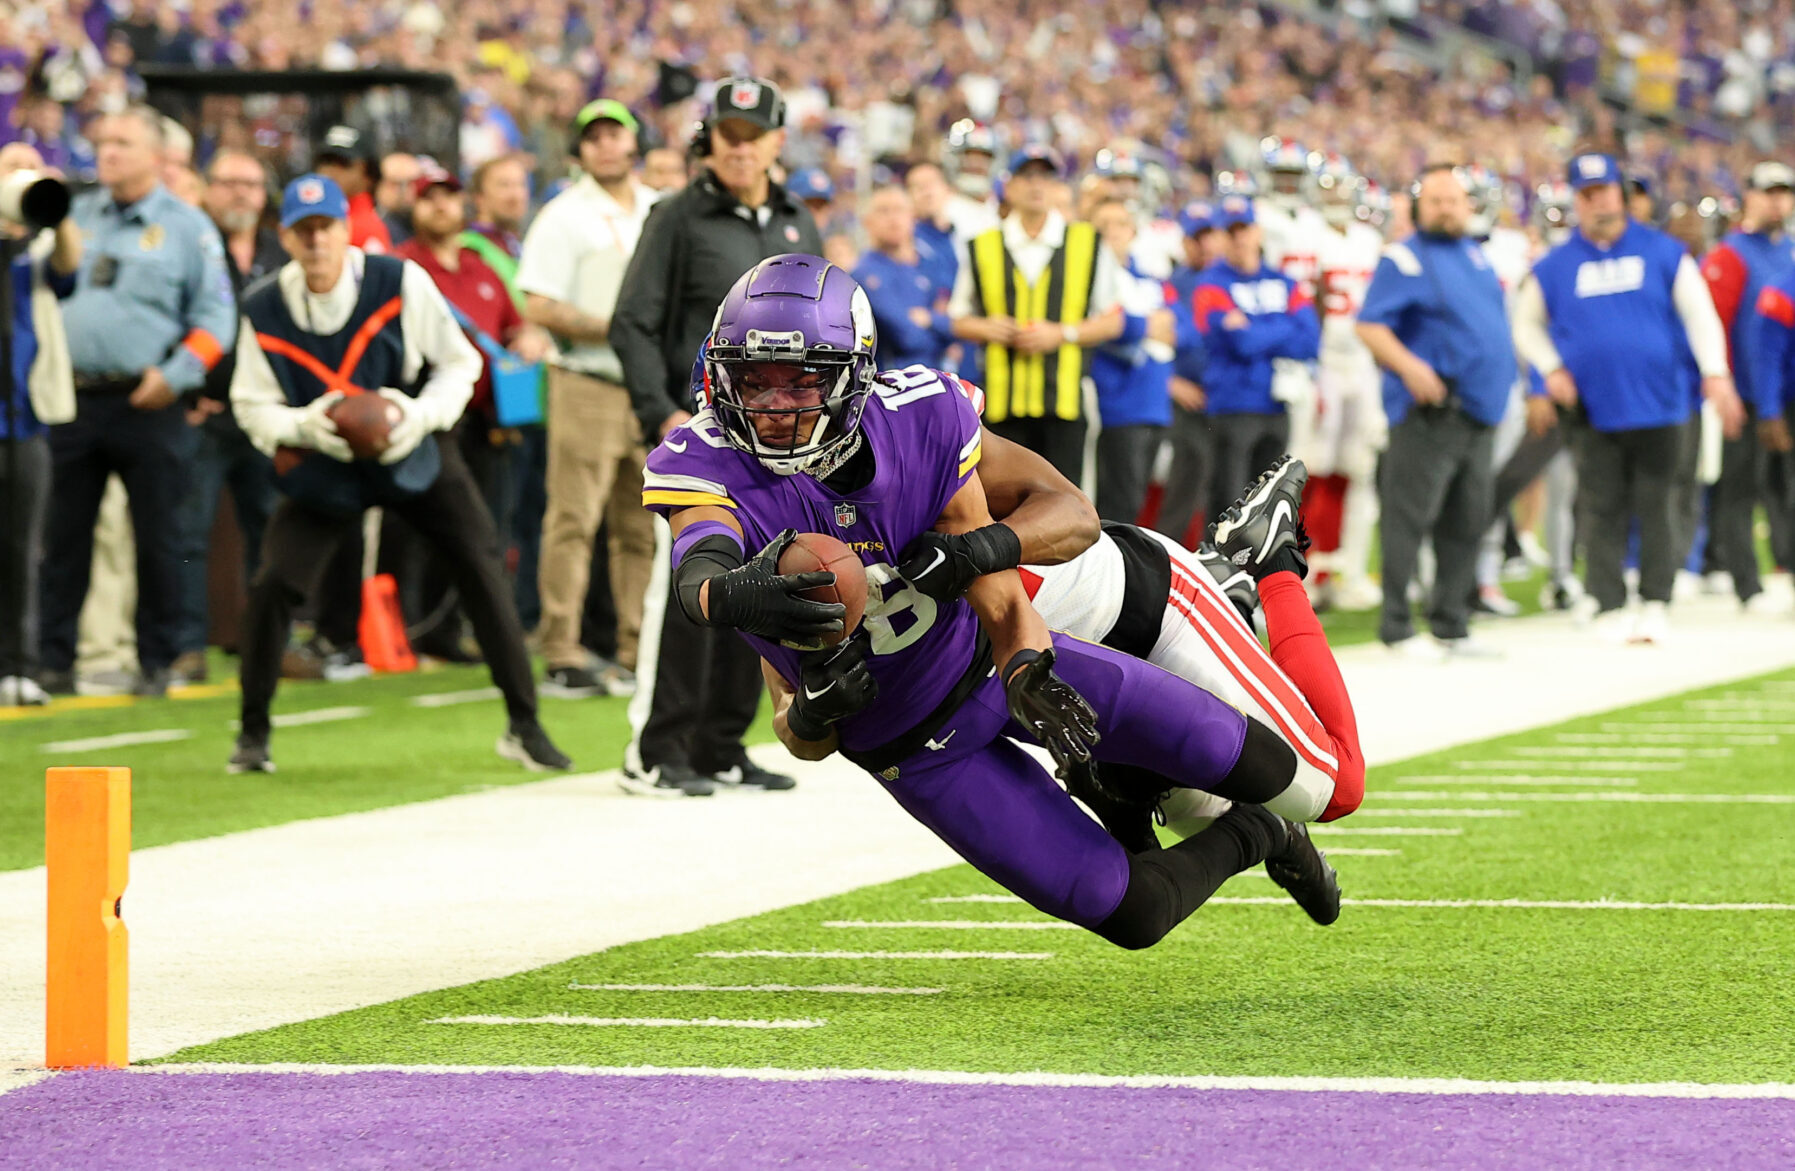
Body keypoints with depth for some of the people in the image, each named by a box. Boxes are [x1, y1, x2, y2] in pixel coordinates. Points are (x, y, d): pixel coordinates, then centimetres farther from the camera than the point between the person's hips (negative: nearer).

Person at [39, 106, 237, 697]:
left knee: (157, 538, 1)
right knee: (64, 537, 4)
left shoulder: (187, 227, 4)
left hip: (146, 404, -3)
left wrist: (175, 375, -12)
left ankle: (156, 663, 9)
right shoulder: (75, 216, 15)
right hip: (73, 399, 3)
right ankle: (54, 660, 9)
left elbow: (216, 316, 0)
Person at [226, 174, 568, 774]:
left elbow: (459, 363, -5)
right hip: (321, 466, 0)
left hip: (411, 453, 0)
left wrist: (422, 413, -23)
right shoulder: (264, 309, -12)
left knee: (480, 567, -7)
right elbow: (252, 405, -4)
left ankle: (523, 725, 7)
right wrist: (305, 426, -25)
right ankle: (253, 733, 6)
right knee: (272, 584, -14)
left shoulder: (400, 283, -15)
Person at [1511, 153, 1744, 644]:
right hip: (1593, 411, 1)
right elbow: (1527, 324, 18)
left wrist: (1715, 374, -5)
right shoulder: (1555, 266, 7)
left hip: (1659, 404, -1)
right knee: (1603, 511, 0)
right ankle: (1609, 608, 4)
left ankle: (1656, 604, 8)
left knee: (1655, 506, 1)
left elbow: (1699, 313, 6)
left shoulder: (1663, 253, 5)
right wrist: (1552, 370, 2)